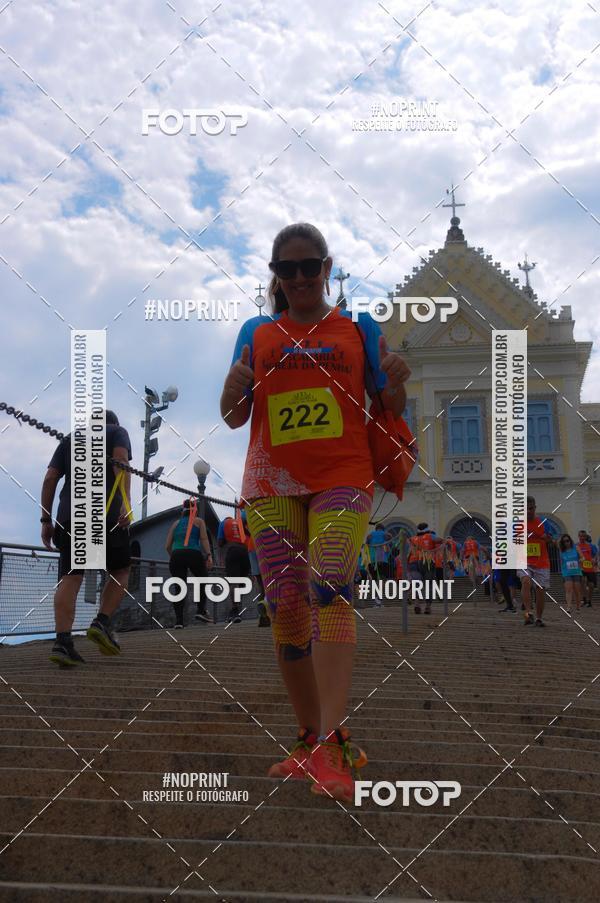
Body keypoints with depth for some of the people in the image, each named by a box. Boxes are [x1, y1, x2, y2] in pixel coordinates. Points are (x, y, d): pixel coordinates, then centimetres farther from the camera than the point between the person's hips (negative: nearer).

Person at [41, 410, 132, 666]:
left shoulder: (70, 438, 27)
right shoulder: (117, 431, 17)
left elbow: (50, 478, 15)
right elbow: (121, 460, -5)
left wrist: (46, 520, 13)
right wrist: (125, 500, -16)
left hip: (69, 513, 3)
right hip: (107, 511, -3)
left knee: (69, 577, -2)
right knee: (119, 572, 12)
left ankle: (62, 642, -14)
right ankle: (102, 622, -7)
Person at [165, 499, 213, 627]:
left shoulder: (176, 523, 25)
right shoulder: (198, 521, 18)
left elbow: (167, 546, 20)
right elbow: (204, 539, 3)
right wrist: (209, 555, -5)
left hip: (176, 555, 2)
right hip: (194, 554, -2)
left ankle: (179, 619, -7)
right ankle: (201, 611, 2)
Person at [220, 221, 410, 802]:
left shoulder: (358, 329, 10)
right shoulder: (256, 334, 14)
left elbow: (390, 410, 12)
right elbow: (233, 418, 11)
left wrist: (395, 383, -10)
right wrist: (235, 387, -11)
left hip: (342, 477, -2)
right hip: (272, 483, 3)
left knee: (328, 587, -24)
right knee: (285, 608, 0)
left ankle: (332, 746, -29)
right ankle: (310, 739, 14)